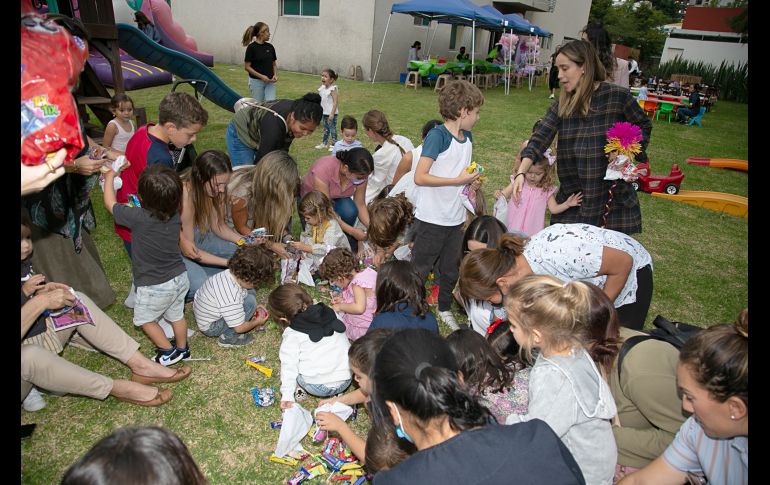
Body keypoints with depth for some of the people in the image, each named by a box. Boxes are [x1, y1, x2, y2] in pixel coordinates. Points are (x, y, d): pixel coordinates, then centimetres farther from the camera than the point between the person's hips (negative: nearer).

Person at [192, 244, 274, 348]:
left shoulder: (230, 273, -13)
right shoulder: (230, 297, -38)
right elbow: (239, 328, -25)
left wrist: (255, 308, 5)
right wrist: (257, 322, -7)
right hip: (210, 328, -9)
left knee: (248, 293, 4)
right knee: (250, 301, -23)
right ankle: (228, 338, -7)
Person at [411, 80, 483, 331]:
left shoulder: (467, 137, 7)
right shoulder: (437, 136, -18)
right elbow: (420, 177, -24)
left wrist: (471, 179, 1)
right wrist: (457, 180, -22)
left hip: (456, 217, 8)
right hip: (432, 218, -8)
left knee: (451, 268, 20)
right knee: (420, 268, 6)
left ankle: (445, 309, 38)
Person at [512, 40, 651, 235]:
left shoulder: (617, 96, -8)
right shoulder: (562, 104, 2)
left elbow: (643, 125, 6)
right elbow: (540, 138, -9)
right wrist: (521, 172, -22)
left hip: (614, 191, -3)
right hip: (574, 193, 3)